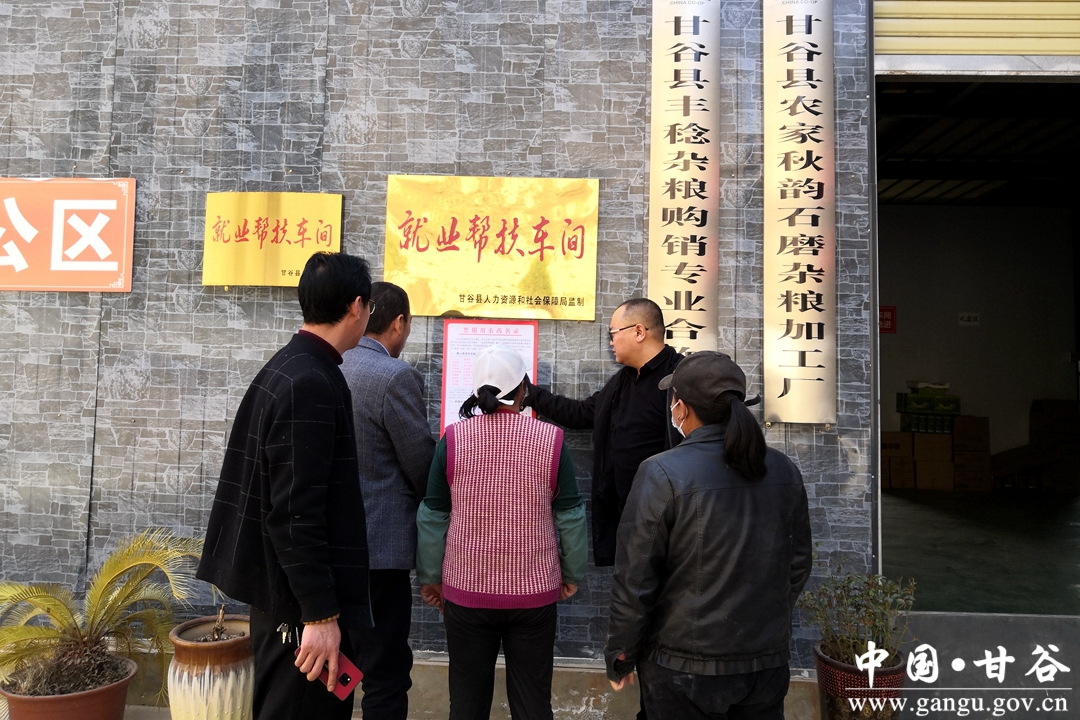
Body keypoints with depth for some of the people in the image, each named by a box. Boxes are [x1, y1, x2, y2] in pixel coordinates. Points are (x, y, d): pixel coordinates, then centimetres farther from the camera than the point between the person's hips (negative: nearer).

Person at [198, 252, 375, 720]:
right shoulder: (311, 384, -23)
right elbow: (296, 511, -25)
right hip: (301, 597, -10)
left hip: (282, 587, 10)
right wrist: (320, 614, -21)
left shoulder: (286, 368, 8)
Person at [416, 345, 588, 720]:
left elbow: (432, 517, -2)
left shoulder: (453, 438, -7)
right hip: (534, 591, 0)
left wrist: (429, 577, 11)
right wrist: (572, 574, 12)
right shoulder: (550, 439, -8)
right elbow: (571, 516, -2)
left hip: (466, 591, 1)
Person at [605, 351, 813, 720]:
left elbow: (634, 582, -16)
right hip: (768, 663, 5)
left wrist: (620, 657, -2)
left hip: (685, 669, -4)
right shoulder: (784, 470, -2)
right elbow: (798, 565, 8)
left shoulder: (662, 474, -18)